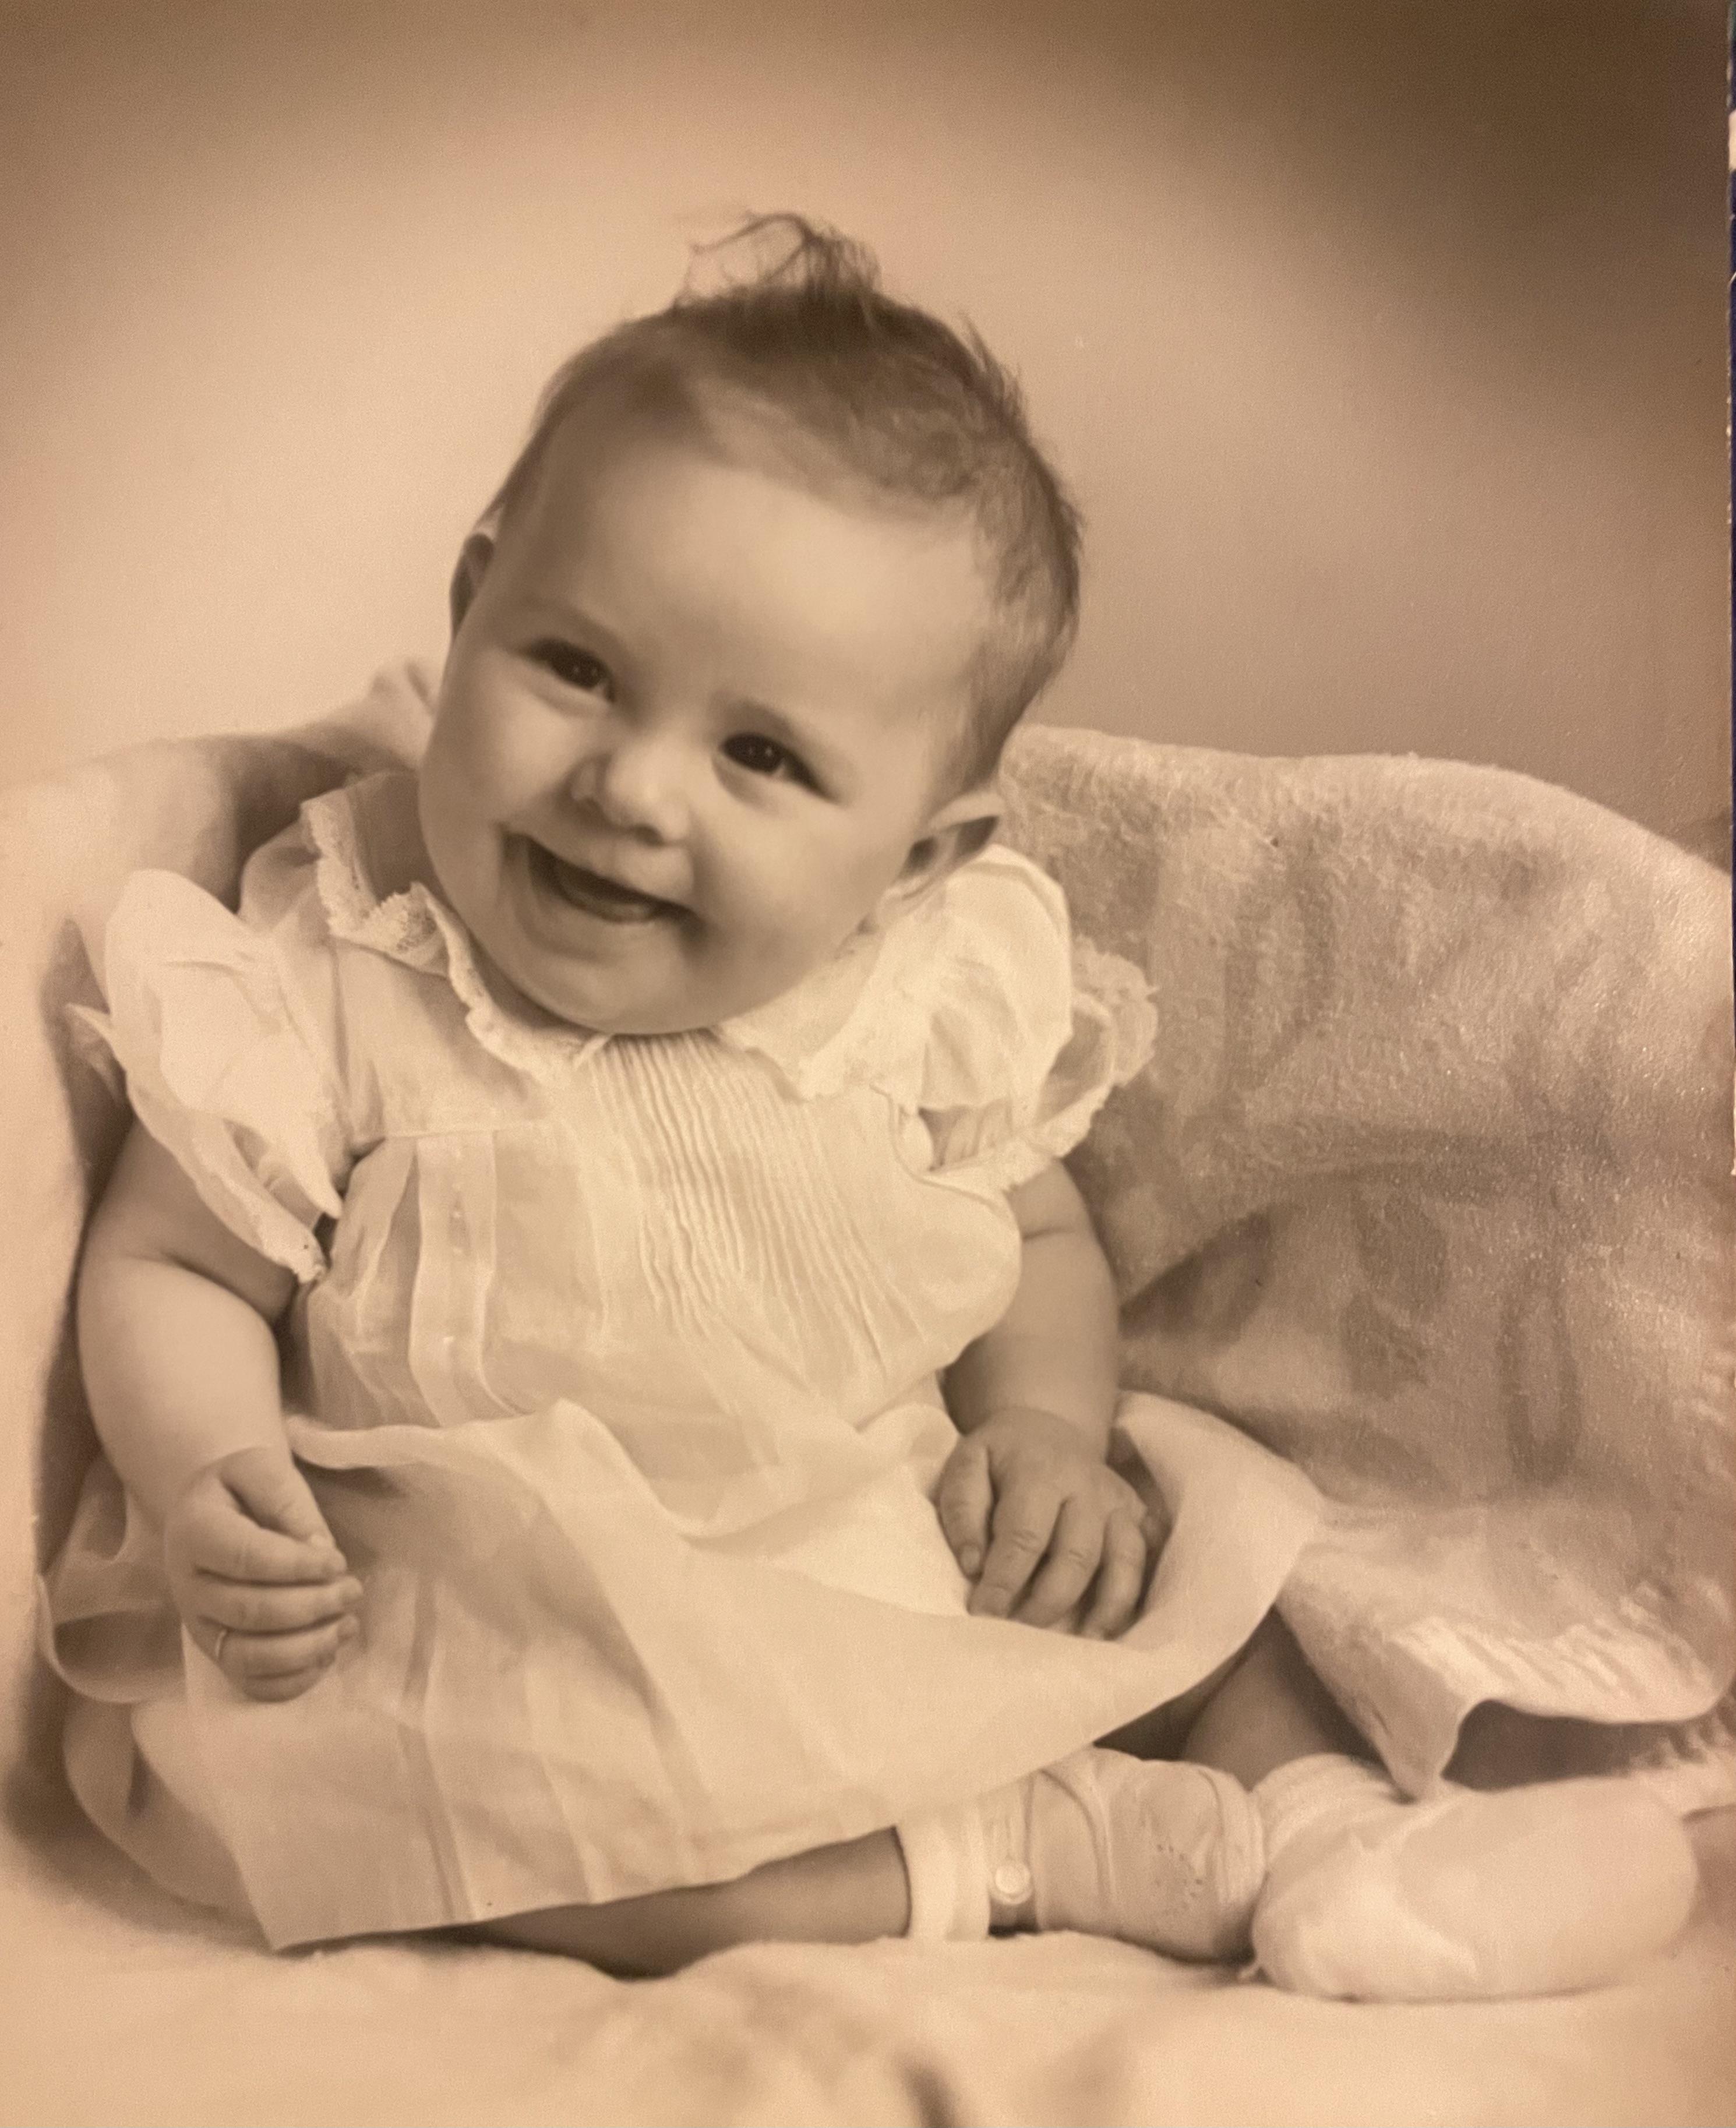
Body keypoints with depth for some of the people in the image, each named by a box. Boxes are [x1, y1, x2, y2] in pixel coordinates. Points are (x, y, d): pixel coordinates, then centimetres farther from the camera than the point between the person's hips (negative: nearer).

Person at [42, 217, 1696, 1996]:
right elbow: (170, 1263, -4)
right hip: (499, 1639, -2)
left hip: (901, 1588, 3)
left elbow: (1041, 1242, 10)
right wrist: (211, 1491, -23)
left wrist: (1043, 1426, -9)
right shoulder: (333, 977, -13)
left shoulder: (947, 993, -5)